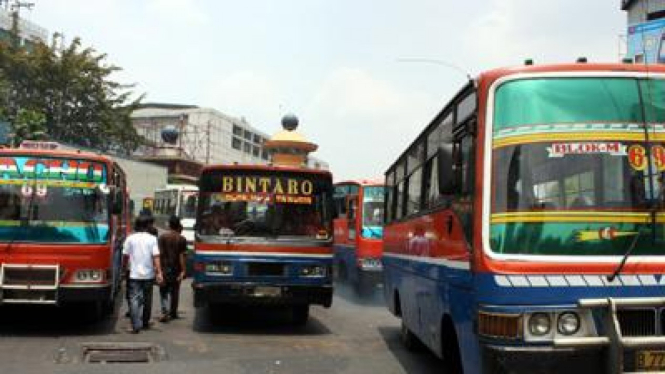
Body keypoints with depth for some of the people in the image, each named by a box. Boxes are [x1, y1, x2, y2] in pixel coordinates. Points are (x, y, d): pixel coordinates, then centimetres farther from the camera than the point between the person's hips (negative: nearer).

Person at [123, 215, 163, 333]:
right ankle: (145, 322, 28)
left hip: (134, 274, -1)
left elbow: (126, 256, 4)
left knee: (134, 299, -3)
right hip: (148, 274, 1)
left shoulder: (130, 238, -1)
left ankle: (136, 325, -14)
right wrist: (159, 272, -9)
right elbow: (156, 257, -9)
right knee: (147, 299, 15)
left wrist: (127, 266, 22)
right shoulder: (152, 239, -3)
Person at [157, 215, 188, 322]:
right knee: (174, 291, 12)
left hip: (164, 268, 0)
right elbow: (182, 256, -7)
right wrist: (182, 271, -5)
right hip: (176, 269, 0)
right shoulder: (181, 239, -3)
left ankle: (164, 311, -12)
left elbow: (160, 253, -5)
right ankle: (173, 313, 20)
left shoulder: (162, 237, -2)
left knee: (163, 291, 6)